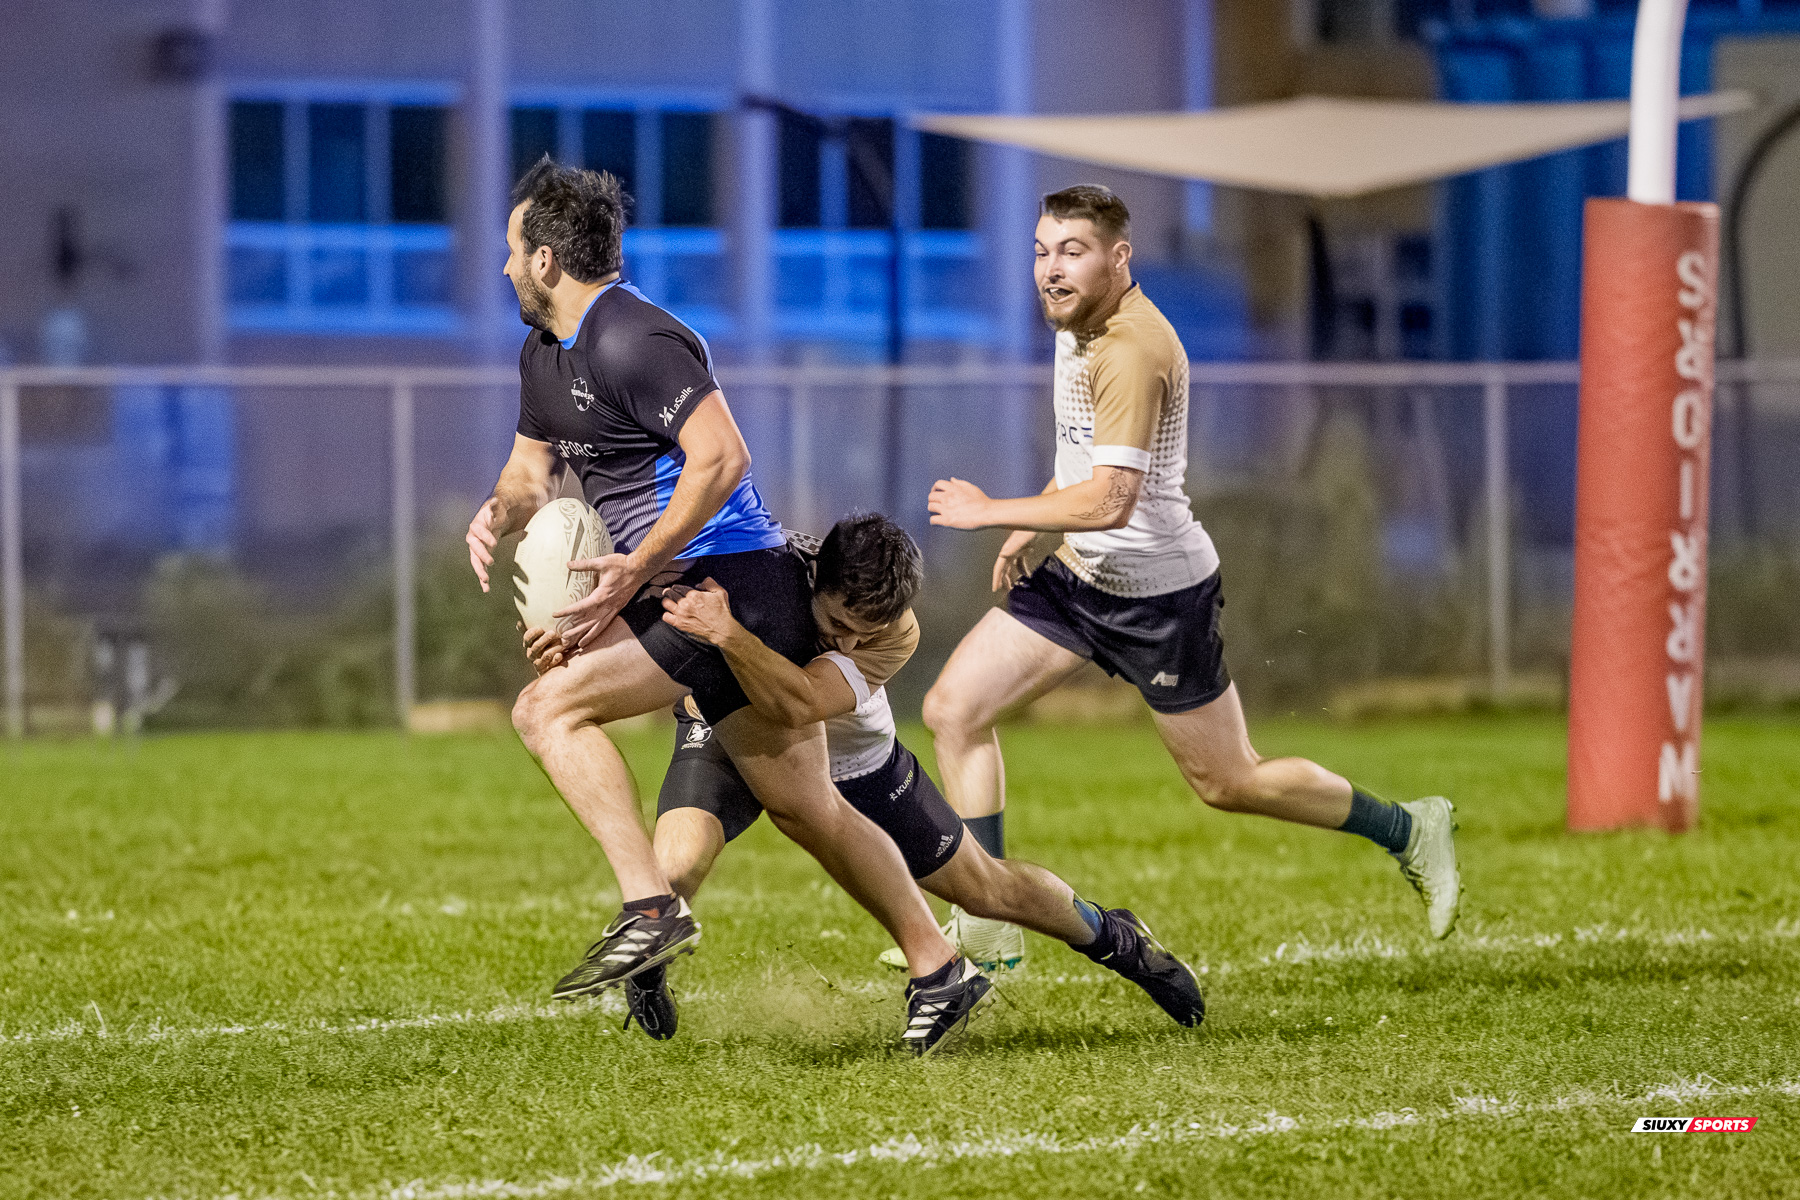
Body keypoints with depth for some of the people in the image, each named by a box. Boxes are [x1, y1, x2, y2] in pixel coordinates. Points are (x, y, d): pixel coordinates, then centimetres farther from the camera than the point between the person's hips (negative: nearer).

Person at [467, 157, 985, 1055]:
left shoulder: (630, 341, -16)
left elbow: (721, 458, -23)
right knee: (805, 808, 11)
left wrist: (633, 572, -24)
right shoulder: (544, 354, 16)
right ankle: (937, 968, 15)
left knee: (550, 705, -17)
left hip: (732, 580, -10)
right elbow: (533, 468, 27)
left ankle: (649, 909, -24)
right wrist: (499, 512, 2)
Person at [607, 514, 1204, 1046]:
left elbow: (796, 704, -52)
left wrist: (728, 633, -66)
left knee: (986, 889, 10)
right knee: (675, 868, -31)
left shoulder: (897, 636, -34)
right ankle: (646, 971, 5)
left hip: (851, 760, 1)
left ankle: (1109, 935, 42)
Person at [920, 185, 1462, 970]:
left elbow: (1109, 500, -33)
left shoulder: (1133, 351, -26)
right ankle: (987, 925, 2)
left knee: (1228, 783, 3)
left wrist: (992, 512, -24)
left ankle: (1408, 830, 24)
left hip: (1158, 593, -9)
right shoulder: (1079, 322, 5)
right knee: (953, 709, -2)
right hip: (1082, 575, 9)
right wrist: (1026, 532, 11)